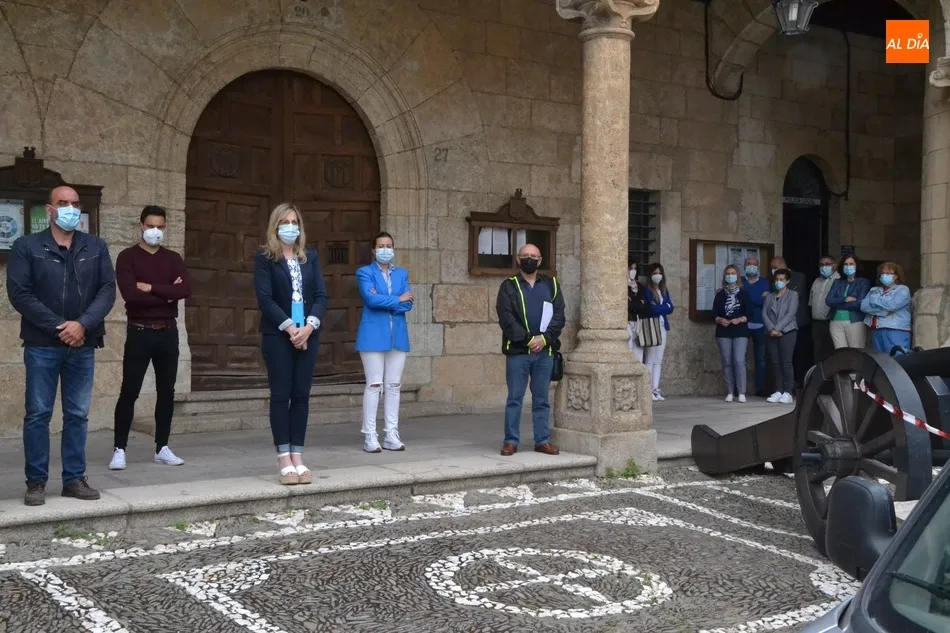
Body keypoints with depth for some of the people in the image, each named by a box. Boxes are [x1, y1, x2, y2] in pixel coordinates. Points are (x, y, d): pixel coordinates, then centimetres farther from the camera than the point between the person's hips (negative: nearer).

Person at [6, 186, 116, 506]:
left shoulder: (96, 247, 9)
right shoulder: (26, 246, 1)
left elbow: (107, 289, 1)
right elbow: (19, 294, -7)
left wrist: (83, 324, -14)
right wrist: (58, 327, -14)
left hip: (83, 345, 3)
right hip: (42, 345, -3)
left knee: (78, 415, 7)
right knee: (38, 415, 1)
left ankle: (74, 479, 16)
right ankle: (36, 482, 10)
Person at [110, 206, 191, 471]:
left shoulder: (173, 258, 9)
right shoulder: (127, 257, -3)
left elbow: (185, 290, -8)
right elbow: (130, 294, -18)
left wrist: (151, 287, -14)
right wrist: (167, 294, -10)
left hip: (168, 332, 4)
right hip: (139, 332, -4)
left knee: (166, 392, 8)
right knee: (129, 392, -2)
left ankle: (162, 448, 16)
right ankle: (119, 449, 6)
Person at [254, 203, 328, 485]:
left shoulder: (311, 257, 11)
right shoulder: (265, 258, 0)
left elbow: (321, 295, 5)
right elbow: (264, 298, -9)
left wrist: (309, 327, -10)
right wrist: (290, 328, -15)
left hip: (308, 335, 4)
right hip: (278, 335, -3)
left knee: (301, 395, 4)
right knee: (281, 395, -1)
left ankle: (298, 457, 8)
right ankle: (284, 459, 2)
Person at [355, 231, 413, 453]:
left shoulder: (402, 273, 15)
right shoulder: (365, 272, 2)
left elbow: (408, 304, 2)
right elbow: (371, 299, -15)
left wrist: (383, 302, -10)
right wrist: (397, 299, -6)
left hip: (398, 335, 4)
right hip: (374, 335, -4)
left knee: (394, 385, 5)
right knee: (374, 385, -5)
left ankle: (392, 435, 10)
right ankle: (370, 436, 0)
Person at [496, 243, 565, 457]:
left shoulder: (551, 285, 11)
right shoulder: (509, 286, 3)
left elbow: (559, 315, 3)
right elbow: (506, 319, -7)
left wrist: (544, 338, -12)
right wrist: (528, 339, -15)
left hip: (545, 351, 2)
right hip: (517, 351, -2)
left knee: (542, 399, 8)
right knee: (514, 398, 1)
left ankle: (543, 440, 15)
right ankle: (511, 441, 8)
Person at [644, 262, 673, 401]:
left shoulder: (664, 290, 16)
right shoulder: (646, 290, -5)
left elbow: (670, 308, 6)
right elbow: (651, 309, -16)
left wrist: (658, 307, -7)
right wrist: (664, 307, -5)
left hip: (663, 327, 7)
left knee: (658, 360, 6)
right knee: (650, 360, -7)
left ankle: (656, 390, 8)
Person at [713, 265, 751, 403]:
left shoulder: (744, 294, 5)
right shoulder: (720, 295, 8)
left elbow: (749, 313, 0)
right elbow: (714, 314, 5)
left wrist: (740, 320, -17)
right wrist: (720, 320, -15)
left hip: (740, 332, -2)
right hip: (723, 333, 2)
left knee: (739, 361, -12)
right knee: (727, 362, 1)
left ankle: (741, 393, -10)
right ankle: (729, 392, 7)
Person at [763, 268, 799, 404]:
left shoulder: (793, 295, 5)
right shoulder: (769, 296, 17)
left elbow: (790, 314, -6)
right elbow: (764, 314, 7)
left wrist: (778, 329, -13)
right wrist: (771, 329, -9)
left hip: (787, 331, -4)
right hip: (772, 333, 4)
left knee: (786, 362, -10)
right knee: (775, 362, 0)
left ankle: (787, 392, -9)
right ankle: (778, 391, 4)